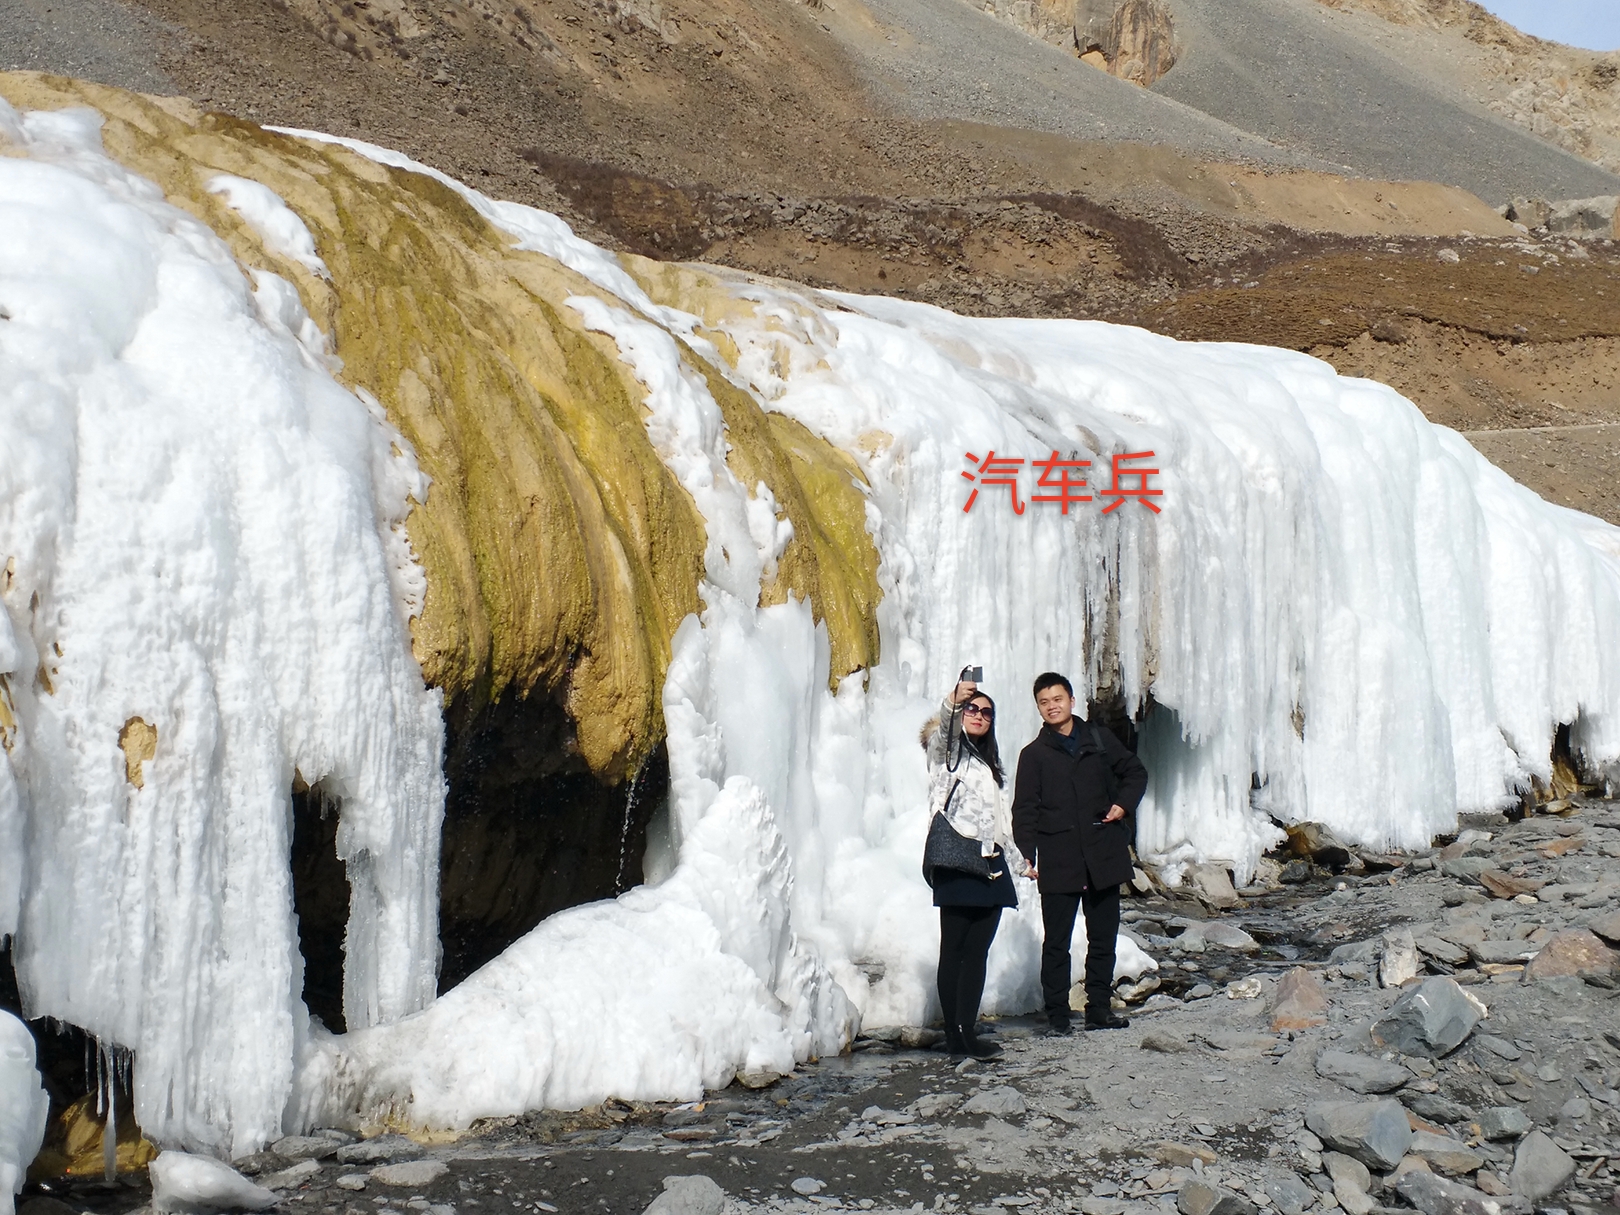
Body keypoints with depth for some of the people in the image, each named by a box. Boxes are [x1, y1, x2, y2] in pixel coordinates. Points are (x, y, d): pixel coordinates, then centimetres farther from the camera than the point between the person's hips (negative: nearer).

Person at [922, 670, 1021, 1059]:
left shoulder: (987, 761, 26)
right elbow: (939, 732, -21)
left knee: (977, 950, 2)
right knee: (954, 949, -9)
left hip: (988, 861, 7)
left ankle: (966, 1031, 2)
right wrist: (952, 702, -41)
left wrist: (1000, 855, 19)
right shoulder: (946, 748, 4)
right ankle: (956, 1034, -12)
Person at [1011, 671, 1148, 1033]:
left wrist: (1123, 804, 3)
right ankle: (1057, 1014, 4)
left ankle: (1099, 1008, 17)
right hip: (1058, 862, -2)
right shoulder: (1034, 755, 5)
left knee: (1103, 937, 8)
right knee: (1056, 942, -1)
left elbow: (1135, 772, 22)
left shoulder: (1099, 739, 10)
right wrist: (1027, 854, -11)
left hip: (1103, 855, 2)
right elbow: (1024, 810, 2)